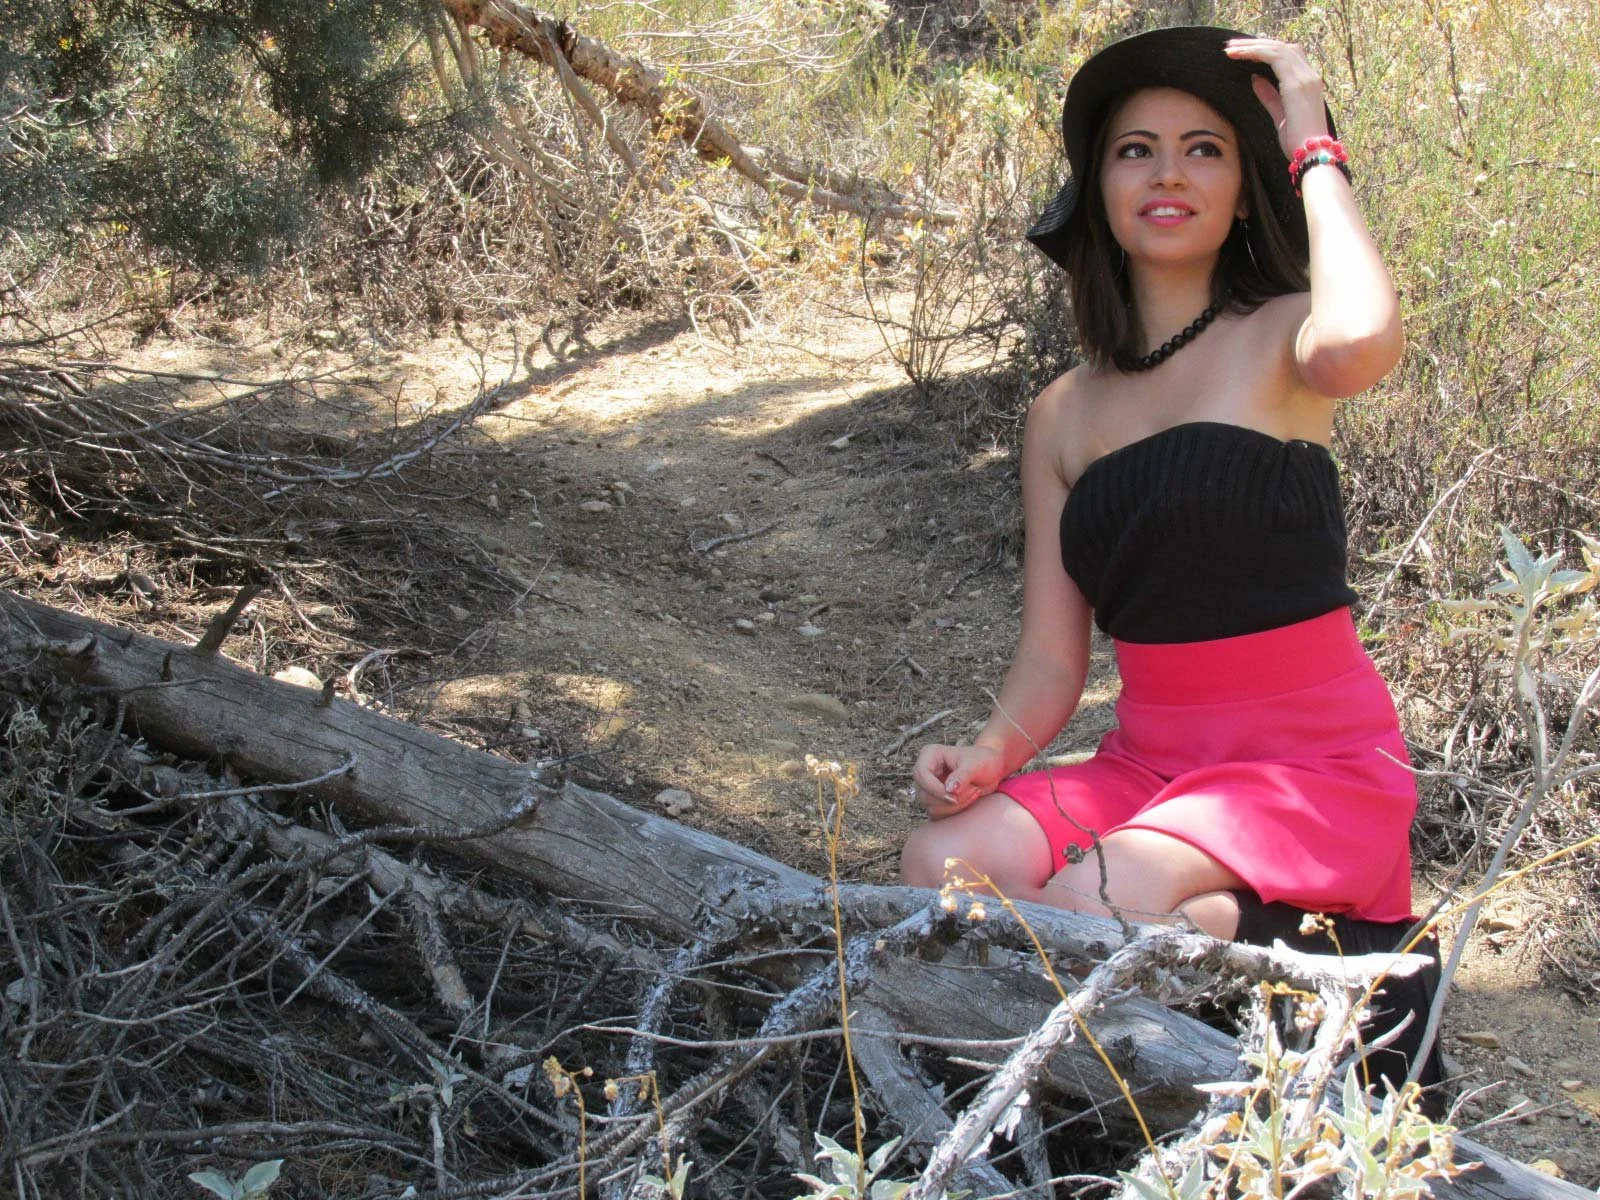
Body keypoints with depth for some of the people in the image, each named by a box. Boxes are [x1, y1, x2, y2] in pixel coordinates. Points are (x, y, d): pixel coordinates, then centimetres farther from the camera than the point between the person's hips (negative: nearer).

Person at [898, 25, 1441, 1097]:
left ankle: (1323, 956, -4)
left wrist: (1316, 152, -15)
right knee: (942, 867, -21)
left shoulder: (1278, 336, -4)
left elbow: (1359, 345, -32)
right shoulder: (1064, 415, 10)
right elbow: (1051, 660, 8)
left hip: (1313, 764, -5)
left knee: (1097, 905, -30)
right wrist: (991, 755, -15)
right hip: (1147, 760, 5)